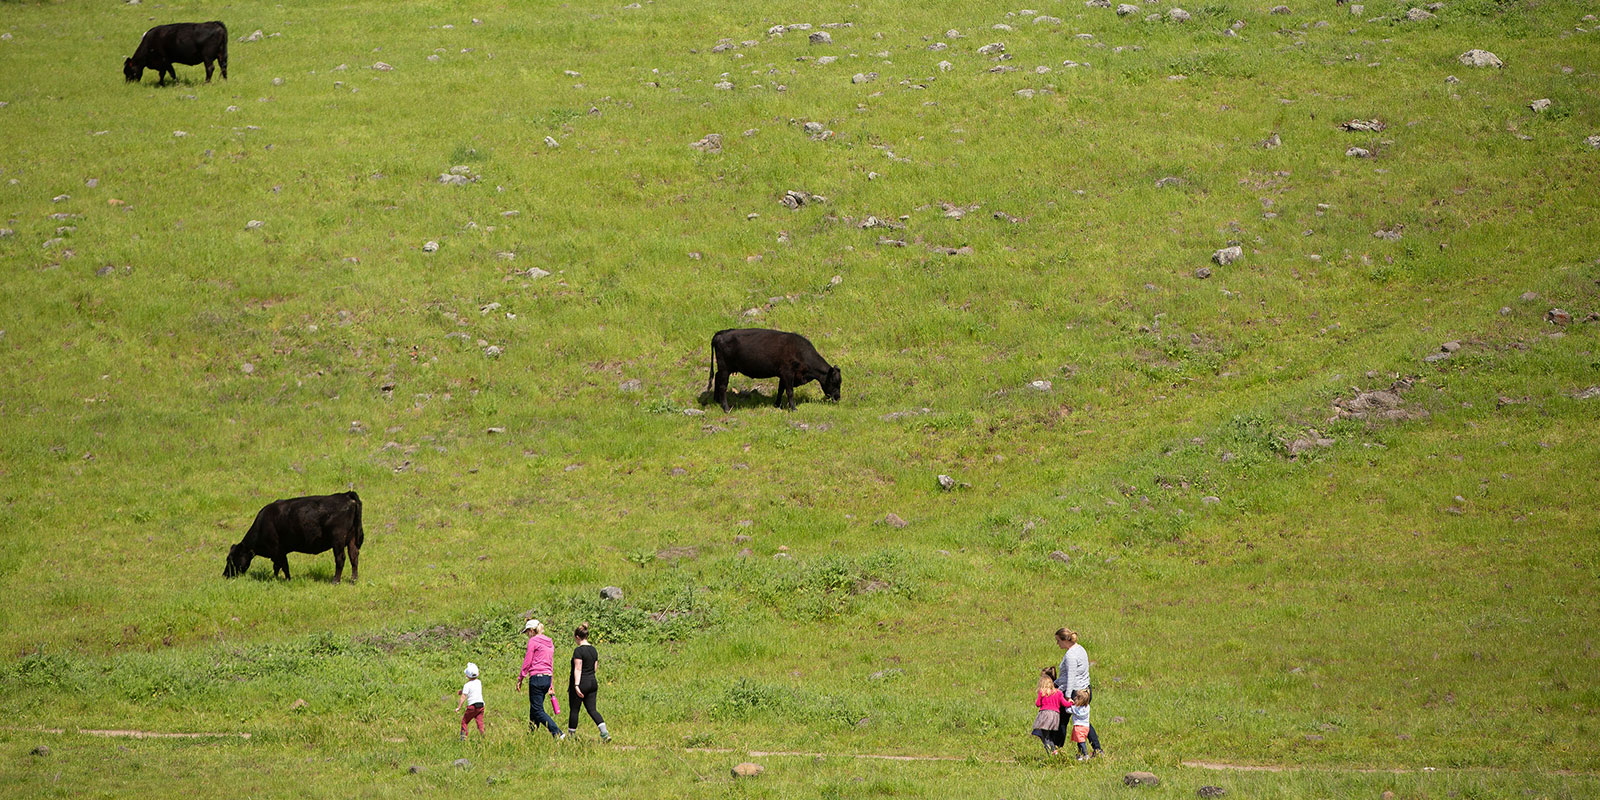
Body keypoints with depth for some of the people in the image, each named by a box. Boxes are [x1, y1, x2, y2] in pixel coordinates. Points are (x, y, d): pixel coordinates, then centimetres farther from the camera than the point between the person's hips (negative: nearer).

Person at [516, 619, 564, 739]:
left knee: (538, 711, -8)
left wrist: (520, 679, -1)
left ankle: (558, 733, -21)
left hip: (537, 677, -8)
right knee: (534, 710, 16)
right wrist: (551, 686, 24)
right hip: (548, 678, 8)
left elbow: (527, 662, -8)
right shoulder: (549, 643, 17)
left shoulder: (533, 641, -6)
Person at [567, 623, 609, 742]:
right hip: (592, 683, 7)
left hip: (581, 683, -7)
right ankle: (605, 733, -11)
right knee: (592, 709, 6)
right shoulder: (594, 650, 10)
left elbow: (578, 669, -19)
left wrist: (576, 685, -23)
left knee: (574, 710, 6)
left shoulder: (578, 650, -14)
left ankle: (570, 735, 15)